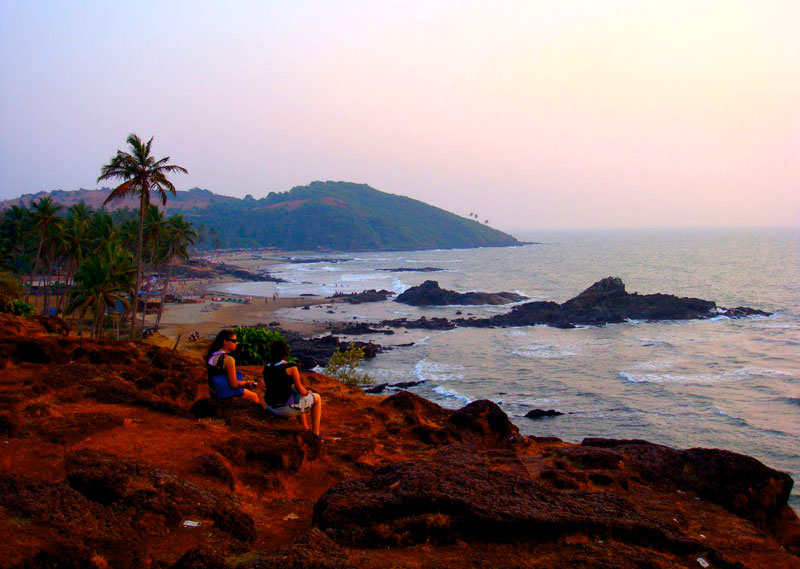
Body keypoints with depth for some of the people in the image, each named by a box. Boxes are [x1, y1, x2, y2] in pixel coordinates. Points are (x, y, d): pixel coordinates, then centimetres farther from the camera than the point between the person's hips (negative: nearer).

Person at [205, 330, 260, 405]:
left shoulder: (211, 356, -1)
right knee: (254, 396, 15)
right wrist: (246, 382, -4)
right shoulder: (228, 359, -26)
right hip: (226, 395, -8)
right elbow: (234, 384, -23)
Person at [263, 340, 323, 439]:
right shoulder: (291, 367, -16)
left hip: (270, 407, 7)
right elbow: (301, 391, -9)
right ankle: (315, 433, 18)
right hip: (286, 408, -7)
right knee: (317, 398, 17)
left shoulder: (267, 367, 3)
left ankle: (306, 429, 46)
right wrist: (307, 392, 12)